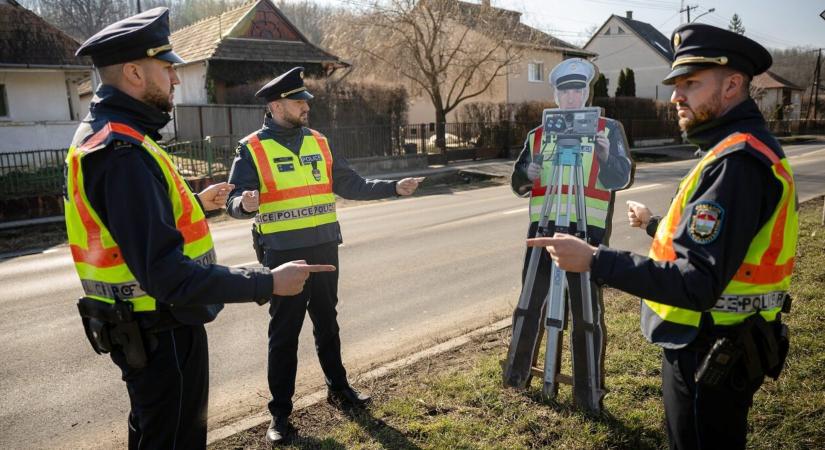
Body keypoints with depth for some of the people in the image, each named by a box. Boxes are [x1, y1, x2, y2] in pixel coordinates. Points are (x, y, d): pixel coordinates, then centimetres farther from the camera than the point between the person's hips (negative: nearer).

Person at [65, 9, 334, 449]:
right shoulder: (123, 152, -28)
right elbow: (166, 273, -33)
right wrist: (267, 282, -29)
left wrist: (195, 204, 24)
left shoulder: (101, 135, 7)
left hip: (144, 327, 10)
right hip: (161, 333, -10)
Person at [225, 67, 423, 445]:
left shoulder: (318, 142, 8)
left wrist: (394, 187, 3)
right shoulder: (252, 149, -7)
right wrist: (246, 204, -35)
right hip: (282, 254, -4)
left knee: (327, 323, 17)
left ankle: (339, 388, 35)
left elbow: (350, 185, 11)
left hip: (324, 249, 5)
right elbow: (234, 202, -11)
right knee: (284, 333, 4)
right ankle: (280, 412, 18)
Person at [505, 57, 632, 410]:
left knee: (587, 310, 3)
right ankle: (518, 369, 27)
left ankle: (587, 387, 16)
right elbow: (517, 183, 13)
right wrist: (527, 175, -8)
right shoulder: (538, 135, 13)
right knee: (530, 301, 10)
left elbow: (622, 179, -4)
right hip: (542, 227, 3)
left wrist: (606, 155, -23)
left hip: (588, 229, -2)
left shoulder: (608, 129, 6)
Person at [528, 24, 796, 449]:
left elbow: (698, 284, -31)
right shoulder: (744, 149, 9)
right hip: (718, 345, 10)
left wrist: (595, 260, -32)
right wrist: (655, 225, 30)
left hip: (708, 355, -10)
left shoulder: (737, 161, -25)